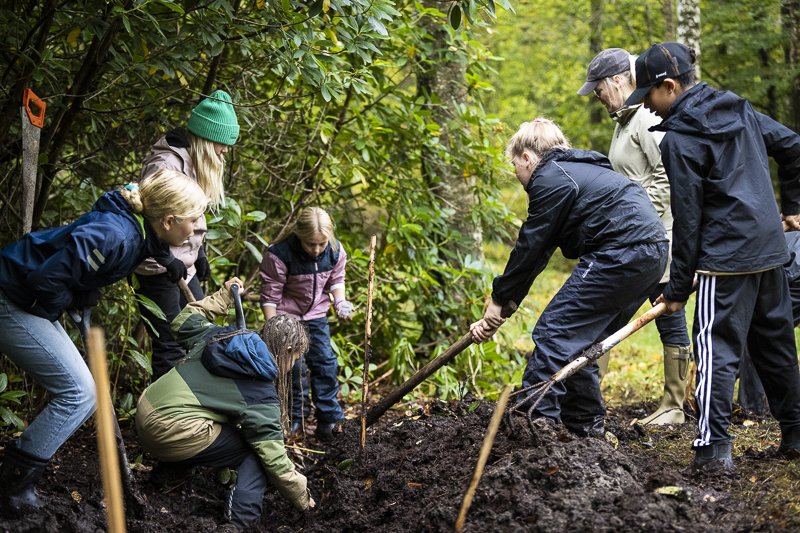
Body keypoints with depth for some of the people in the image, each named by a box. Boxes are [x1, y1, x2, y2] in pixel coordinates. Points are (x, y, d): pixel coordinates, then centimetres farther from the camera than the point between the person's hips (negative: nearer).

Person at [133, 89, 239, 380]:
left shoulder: (194, 162, 13)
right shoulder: (166, 162, -19)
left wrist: (199, 252, 19)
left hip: (184, 268, 10)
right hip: (159, 272, -10)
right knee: (170, 349, -6)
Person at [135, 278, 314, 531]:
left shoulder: (217, 336, 10)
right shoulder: (261, 396, -8)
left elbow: (184, 322, 30)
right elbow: (273, 458, -7)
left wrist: (223, 296, 38)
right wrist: (302, 499, 7)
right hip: (172, 433, -9)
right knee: (257, 450, 1)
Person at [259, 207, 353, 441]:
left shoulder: (335, 251, -15)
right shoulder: (279, 255, -28)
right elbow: (270, 296, -18)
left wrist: (340, 302, -12)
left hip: (316, 315, 4)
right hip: (287, 315, -3)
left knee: (324, 361, 2)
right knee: (292, 364, -3)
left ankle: (328, 418, 12)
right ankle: (296, 417, 16)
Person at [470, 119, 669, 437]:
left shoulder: (550, 178, -5)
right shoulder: (576, 170, 27)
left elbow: (531, 247, -5)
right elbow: (540, 248, 25)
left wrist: (499, 300, 4)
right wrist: (506, 300, 23)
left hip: (621, 253, -11)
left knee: (554, 331, -8)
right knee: (581, 340, 17)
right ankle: (586, 425, 22)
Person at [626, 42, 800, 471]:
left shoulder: (679, 138, -12)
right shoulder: (739, 110, 11)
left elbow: (687, 218, -13)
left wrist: (678, 285, -7)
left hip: (725, 258, -8)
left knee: (717, 347, -6)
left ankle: (714, 446, -11)